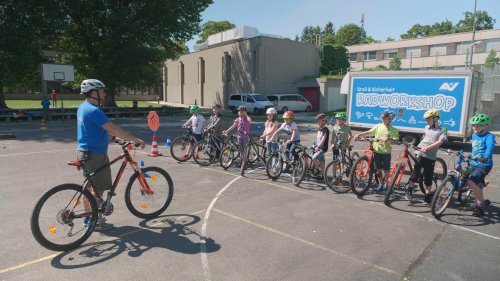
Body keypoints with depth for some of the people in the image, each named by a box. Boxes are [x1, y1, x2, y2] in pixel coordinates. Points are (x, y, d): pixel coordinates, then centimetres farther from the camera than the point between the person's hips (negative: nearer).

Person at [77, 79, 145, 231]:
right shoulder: (94, 110, -21)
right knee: (99, 189, 2)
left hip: (85, 152, 10)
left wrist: (120, 136, 19)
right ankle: (96, 221, 13)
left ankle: (88, 217, 31)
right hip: (95, 155, -10)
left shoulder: (83, 107, 11)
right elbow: (112, 128, -26)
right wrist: (134, 139, -23)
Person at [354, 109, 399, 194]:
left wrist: (388, 139, -26)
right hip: (377, 151, 3)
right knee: (378, 169, 11)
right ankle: (381, 184, 27)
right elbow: (369, 132, 5)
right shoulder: (378, 126, 5)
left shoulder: (393, 130, -4)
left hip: (386, 152, -3)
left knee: (386, 170, 6)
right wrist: (359, 134, -5)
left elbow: (395, 141, -8)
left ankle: (385, 185, 21)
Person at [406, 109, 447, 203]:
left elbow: (440, 142, -14)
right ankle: (409, 190, 9)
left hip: (430, 156, -2)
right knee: (415, 173, -3)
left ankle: (428, 196, 16)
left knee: (428, 177, 5)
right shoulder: (426, 128, 11)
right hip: (420, 153, 2)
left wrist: (427, 147, -22)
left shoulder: (442, 130, 0)